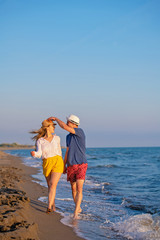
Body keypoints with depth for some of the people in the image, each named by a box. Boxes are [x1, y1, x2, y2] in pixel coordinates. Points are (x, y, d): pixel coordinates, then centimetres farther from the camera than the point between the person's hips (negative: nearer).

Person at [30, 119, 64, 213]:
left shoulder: (56, 138, 4)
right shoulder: (40, 141, -1)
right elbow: (39, 153, -15)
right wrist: (34, 154, -38)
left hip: (57, 163, -1)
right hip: (47, 164, 1)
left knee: (53, 185, -15)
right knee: (50, 185, 13)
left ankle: (49, 207, -17)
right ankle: (53, 204, 33)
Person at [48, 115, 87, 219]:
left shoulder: (80, 131, -13)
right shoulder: (68, 136, 11)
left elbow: (64, 127, -25)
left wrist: (56, 118, -9)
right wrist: (64, 165, 19)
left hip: (81, 165, -7)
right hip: (71, 166, 7)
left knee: (79, 189, -16)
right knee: (73, 189, 13)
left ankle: (75, 214, -19)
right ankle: (78, 208, 32)